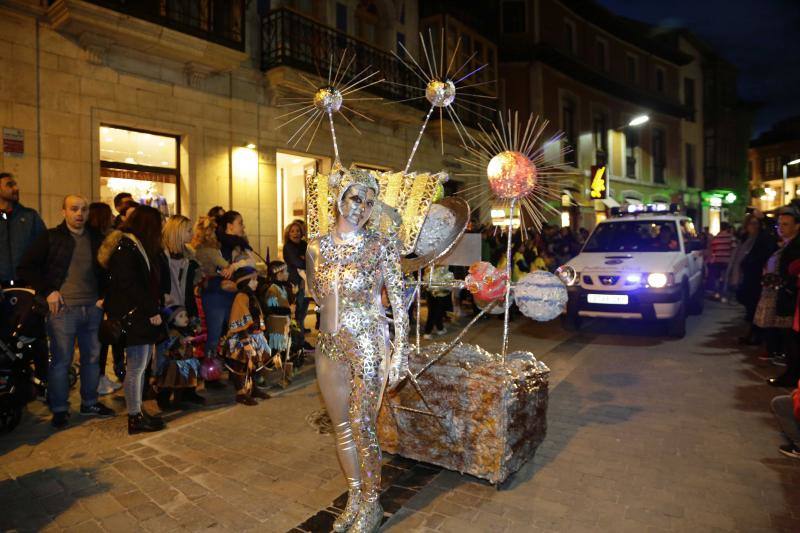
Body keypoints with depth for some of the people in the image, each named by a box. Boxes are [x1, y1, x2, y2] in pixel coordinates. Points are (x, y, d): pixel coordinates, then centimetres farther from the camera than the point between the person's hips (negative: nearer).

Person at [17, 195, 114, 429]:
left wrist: (103, 295, 6)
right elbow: (26, 268, -1)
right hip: (63, 308, -4)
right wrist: (48, 291, -9)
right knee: (61, 361, 3)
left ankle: (89, 403, 25)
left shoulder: (97, 239, 10)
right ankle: (59, 409, 17)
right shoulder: (51, 237, -1)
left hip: (92, 308, 4)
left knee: (92, 358, 12)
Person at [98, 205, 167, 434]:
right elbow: (128, 285, -20)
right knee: (136, 368, -4)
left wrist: (153, 308, 8)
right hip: (133, 316, -10)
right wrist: (152, 311, -17)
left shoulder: (137, 245, 19)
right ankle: (135, 419, 5)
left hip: (142, 315, 10)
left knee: (140, 366, 13)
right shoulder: (125, 246, -12)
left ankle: (138, 411, 21)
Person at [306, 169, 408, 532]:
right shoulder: (316, 246, 2)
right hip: (329, 345, 4)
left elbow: (398, 302, -8)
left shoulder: (381, 246, -9)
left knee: (363, 427, 3)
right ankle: (354, 498, 36)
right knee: (342, 428, 15)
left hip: (367, 344, -4)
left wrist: (400, 353, -11)